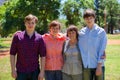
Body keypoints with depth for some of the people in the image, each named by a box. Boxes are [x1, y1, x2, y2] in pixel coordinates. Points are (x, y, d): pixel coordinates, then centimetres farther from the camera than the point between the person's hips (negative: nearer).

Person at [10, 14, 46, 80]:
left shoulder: (39, 38, -2)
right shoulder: (17, 36, -2)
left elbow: (43, 56, -1)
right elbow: (12, 54, 0)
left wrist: (42, 72, -5)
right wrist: (13, 70, -4)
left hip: (35, 72, 1)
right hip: (20, 72, 0)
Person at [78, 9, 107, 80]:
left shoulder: (101, 31, -3)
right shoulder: (81, 32, 5)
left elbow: (102, 50, -7)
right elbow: (79, 48, 6)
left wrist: (99, 66, -11)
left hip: (97, 65, -2)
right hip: (85, 66, 3)